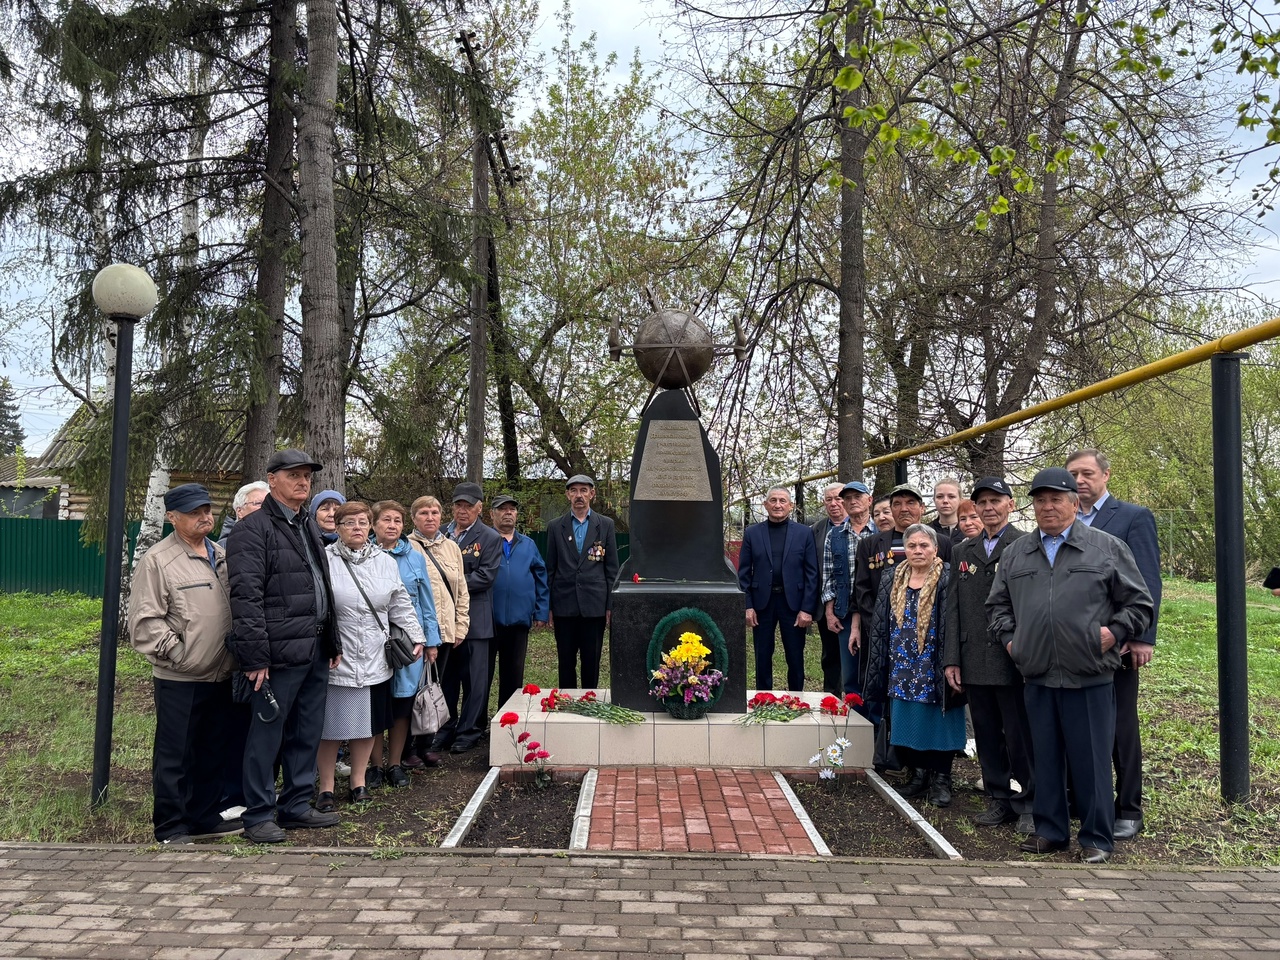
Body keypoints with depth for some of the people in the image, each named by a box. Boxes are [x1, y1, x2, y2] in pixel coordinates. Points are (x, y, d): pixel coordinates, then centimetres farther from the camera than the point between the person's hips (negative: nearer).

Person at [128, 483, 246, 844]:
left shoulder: (222, 556, 11)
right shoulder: (158, 560, -9)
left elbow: (238, 607, 19)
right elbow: (144, 621, -12)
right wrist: (178, 653, -13)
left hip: (221, 676, 6)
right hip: (179, 680, -6)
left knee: (215, 753, 15)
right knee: (174, 756, 3)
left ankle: (205, 817, 28)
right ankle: (171, 829, 14)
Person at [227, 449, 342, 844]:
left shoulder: (308, 527, 19)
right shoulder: (253, 529, -9)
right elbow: (246, 596, -15)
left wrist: (333, 643, 20)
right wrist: (255, 656, -20)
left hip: (315, 650, 8)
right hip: (280, 653, -8)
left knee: (307, 733, 14)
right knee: (267, 733, 1)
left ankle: (296, 806, 26)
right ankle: (258, 815, 13)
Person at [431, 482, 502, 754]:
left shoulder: (490, 538, -2)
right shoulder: (441, 534, 10)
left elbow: (485, 576, -11)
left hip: (473, 618, -4)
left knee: (474, 678, 4)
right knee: (444, 677, 12)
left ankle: (468, 732, 14)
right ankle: (444, 731, 22)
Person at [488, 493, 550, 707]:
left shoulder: (528, 545, 14)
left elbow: (541, 578, 14)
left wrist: (541, 612, 6)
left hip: (519, 619, 4)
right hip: (487, 619, -4)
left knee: (513, 674, 11)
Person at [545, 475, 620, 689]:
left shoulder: (605, 525, 5)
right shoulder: (555, 526, 7)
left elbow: (611, 568, 5)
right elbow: (550, 569, 8)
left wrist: (610, 605, -1)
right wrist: (548, 606, 3)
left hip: (594, 604, -1)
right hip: (564, 605, 1)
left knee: (592, 663, 5)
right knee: (566, 663, 7)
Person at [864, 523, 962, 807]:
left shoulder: (947, 581, -6)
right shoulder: (892, 582, 8)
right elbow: (880, 627, 10)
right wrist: (882, 670, 8)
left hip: (934, 670, -4)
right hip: (903, 670, 4)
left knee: (938, 725, 2)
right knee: (908, 723, 8)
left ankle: (940, 779, 16)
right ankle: (920, 773, 23)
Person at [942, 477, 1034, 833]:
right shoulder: (962, 552, 15)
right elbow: (953, 608, 13)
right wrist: (951, 659, 7)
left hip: (1014, 660, -5)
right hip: (975, 663, 5)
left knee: (1020, 737, 2)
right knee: (987, 736, 12)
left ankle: (1028, 803, 16)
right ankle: (998, 800, 23)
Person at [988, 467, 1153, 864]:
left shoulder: (1107, 547, 3)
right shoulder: (1015, 553, 12)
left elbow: (1139, 604, 5)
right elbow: (997, 604, 22)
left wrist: (1114, 632, -6)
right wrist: (1008, 637, 9)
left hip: (1090, 676, -3)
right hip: (1037, 676, 4)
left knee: (1091, 760, 2)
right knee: (1045, 758, 12)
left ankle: (1097, 838, 15)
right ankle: (1051, 830, 24)